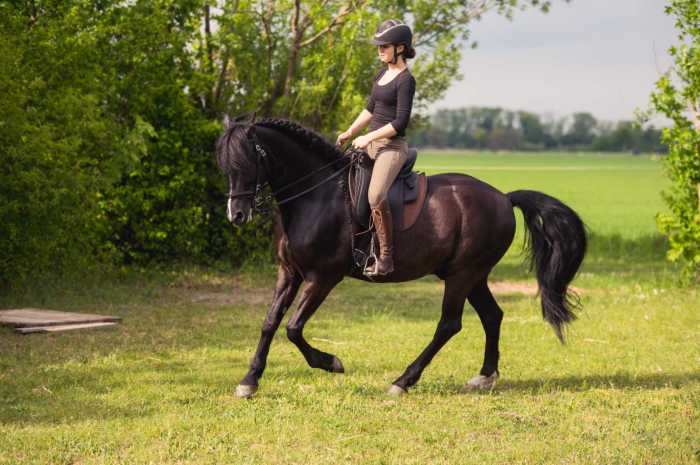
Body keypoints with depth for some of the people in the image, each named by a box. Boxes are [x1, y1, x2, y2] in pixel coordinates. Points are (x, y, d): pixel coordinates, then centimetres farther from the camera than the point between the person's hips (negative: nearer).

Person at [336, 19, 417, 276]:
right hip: (371, 143, 10)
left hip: (392, 146, -10)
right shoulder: (382, 73, 14)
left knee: (376, 196, -32)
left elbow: (400, 122, -17)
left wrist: (368, 138, -17)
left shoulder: (405, 80, -12)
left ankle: (386, 257, -26)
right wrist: (350, 132, 15)